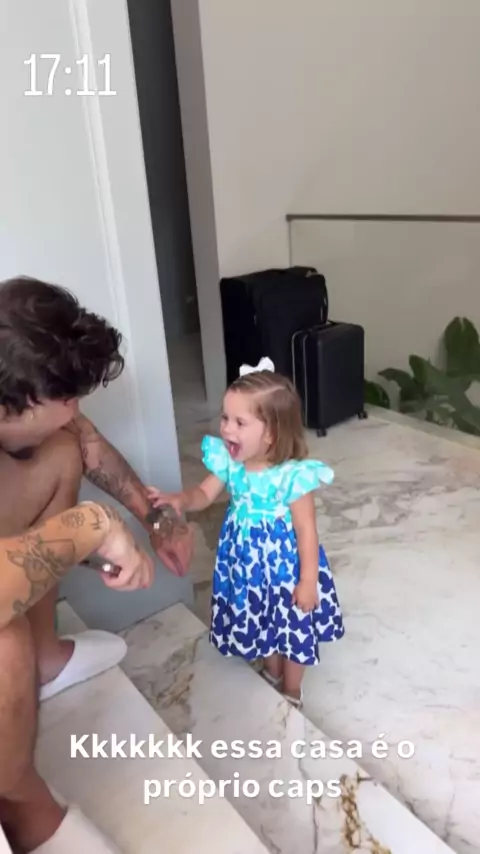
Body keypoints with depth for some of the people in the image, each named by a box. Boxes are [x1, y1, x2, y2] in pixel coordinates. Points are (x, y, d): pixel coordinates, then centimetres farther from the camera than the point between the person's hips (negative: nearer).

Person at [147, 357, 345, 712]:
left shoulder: (292, 475, -30)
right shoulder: (228, 462, -14)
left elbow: (306, 530, -22)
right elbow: (206, 493, 0)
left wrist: (307, 580, -17)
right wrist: (180, 500, -21)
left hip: (284, 562, -5)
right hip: (247, 560, 5)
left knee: (294, 627, 16)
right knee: (260, 621, 25)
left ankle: (292, 690, 42)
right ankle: (272, 674, 53)